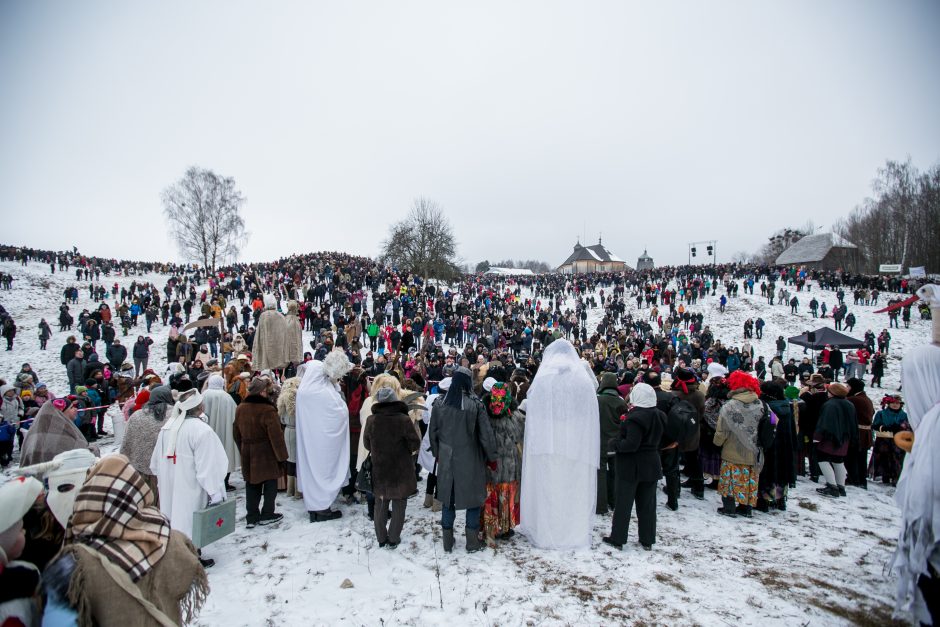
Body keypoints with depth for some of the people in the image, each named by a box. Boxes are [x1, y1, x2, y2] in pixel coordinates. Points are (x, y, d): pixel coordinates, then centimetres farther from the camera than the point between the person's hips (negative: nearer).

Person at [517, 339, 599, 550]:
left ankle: (545, 533, 16)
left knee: (547, 487, 8)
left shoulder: (542, 379, -3)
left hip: (547, 444, -1)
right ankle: (577, 534, 17)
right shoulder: (584, 379, 1)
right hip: (578, 444, 1)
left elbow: (531, 410, -3)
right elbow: (591, 416, 1)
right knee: (576, 489, 9)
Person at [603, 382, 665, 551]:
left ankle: (617, 538, 13)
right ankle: (647, 540, 21)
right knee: (647, 504, 14)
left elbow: (631, 444, -25)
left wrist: (614, 444, -13)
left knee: (623, 504, 4)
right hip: (651, 465, 7)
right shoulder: (659, 416, 3)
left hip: (631, 467, -7)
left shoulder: (636, 417, -23)